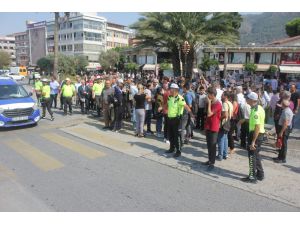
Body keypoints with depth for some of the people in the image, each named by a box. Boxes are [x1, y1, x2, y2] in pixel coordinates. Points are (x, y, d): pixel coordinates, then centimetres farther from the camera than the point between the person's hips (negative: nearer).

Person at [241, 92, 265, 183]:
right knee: (256, 155, 20)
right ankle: (260, 174, 32)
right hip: (260, 134, 10)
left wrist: (253, 141, -26)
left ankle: (252, 177, 12)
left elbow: (257, 127, -27)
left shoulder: (255, 111, -23)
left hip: (256, 135, -10)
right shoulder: (259, 108, 8)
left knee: (252, 156, 1)